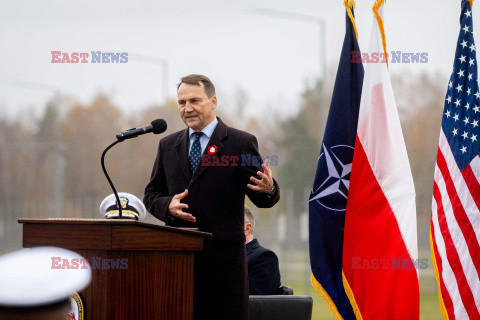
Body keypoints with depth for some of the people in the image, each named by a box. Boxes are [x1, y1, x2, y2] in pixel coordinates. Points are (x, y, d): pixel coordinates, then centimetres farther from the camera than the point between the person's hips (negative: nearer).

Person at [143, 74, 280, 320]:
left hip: (224, 256, -4)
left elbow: (261, 198, -2)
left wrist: (268, 189, -26)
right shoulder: (168, 145, 16)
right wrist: (167, 206, -6)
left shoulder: (241, 143, 2)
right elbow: (151, 195, 17)